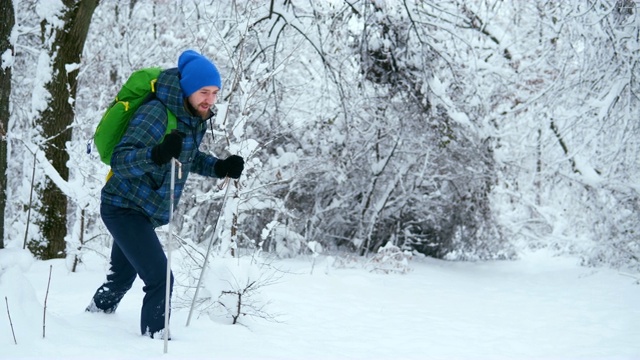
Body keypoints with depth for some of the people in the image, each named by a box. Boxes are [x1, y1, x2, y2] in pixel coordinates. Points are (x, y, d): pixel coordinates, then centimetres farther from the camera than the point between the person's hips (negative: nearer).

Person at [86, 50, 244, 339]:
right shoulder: (156, 113, -26)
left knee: (123, 276, 27)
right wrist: (157, 154, -50)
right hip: (124, 207, -9)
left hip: (143, 212, 9)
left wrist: (220, 168, -1)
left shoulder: (196, 119, 0)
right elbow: (119, 160, -32)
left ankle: (96, 313, 50)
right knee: (160, 279, -19)